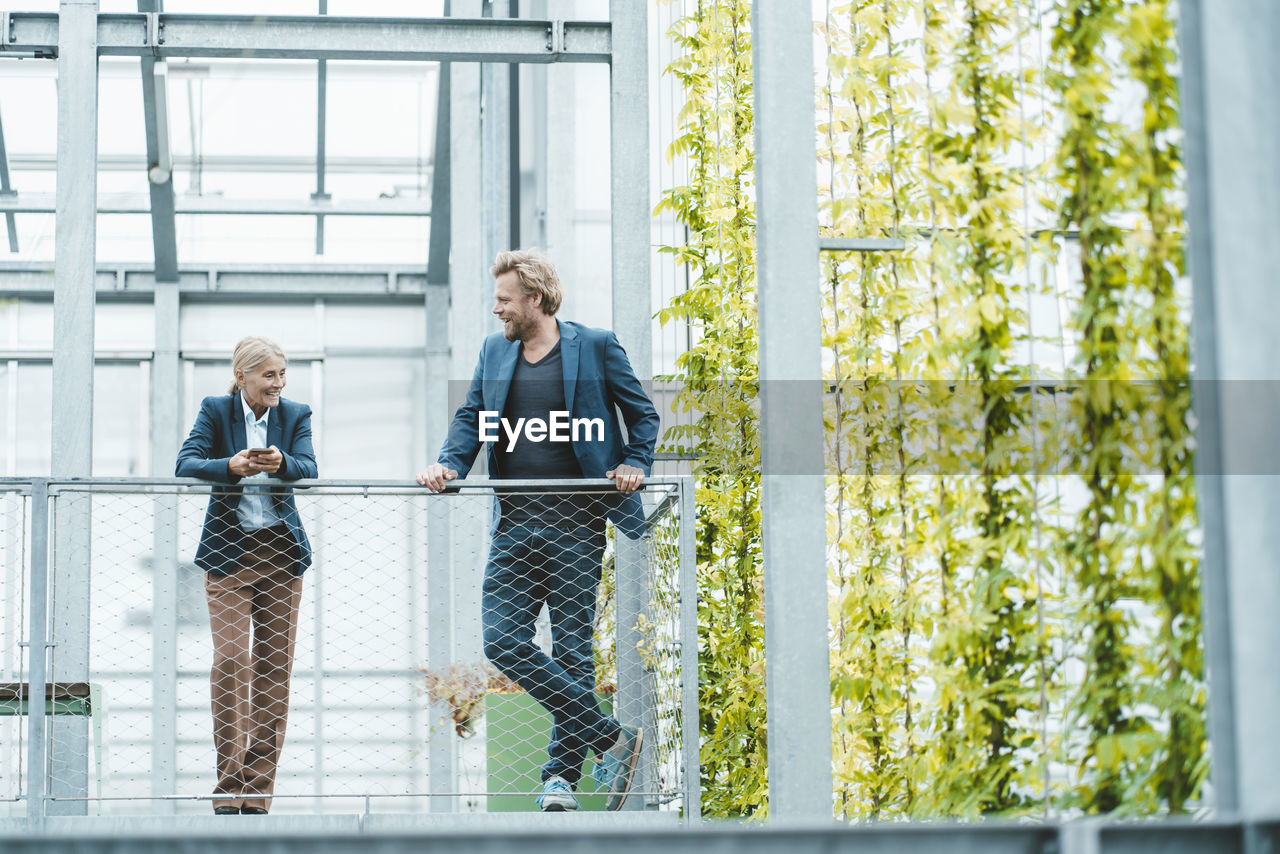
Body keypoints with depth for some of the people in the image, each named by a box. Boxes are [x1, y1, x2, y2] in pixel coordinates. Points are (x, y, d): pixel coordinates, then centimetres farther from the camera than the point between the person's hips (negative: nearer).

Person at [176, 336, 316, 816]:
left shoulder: (296, 415, 4)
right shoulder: (216, 411, -1)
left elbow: (308, 469, -10)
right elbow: (186, 464, -14)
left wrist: (280, 463, -33)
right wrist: (231, 466, -33)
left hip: (281, 553, 2)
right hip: (229, 551, -2)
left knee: (275, 667, 1)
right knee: (231, 659, -13)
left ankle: (258, 791, 7)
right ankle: (229, 783, -5)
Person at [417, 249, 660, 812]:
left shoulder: (595, 346, 2)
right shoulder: (494, 350, 15)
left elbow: (643, 414, 8)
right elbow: (470, 418, 15)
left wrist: (634, 466, -6)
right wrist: (449, 464, -3)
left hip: (575, 523, -5)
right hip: (514, 524, 5)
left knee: (571, 650, -1)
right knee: (503, 641, -6)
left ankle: (561, 775, 9)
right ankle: (609, 738, 2)